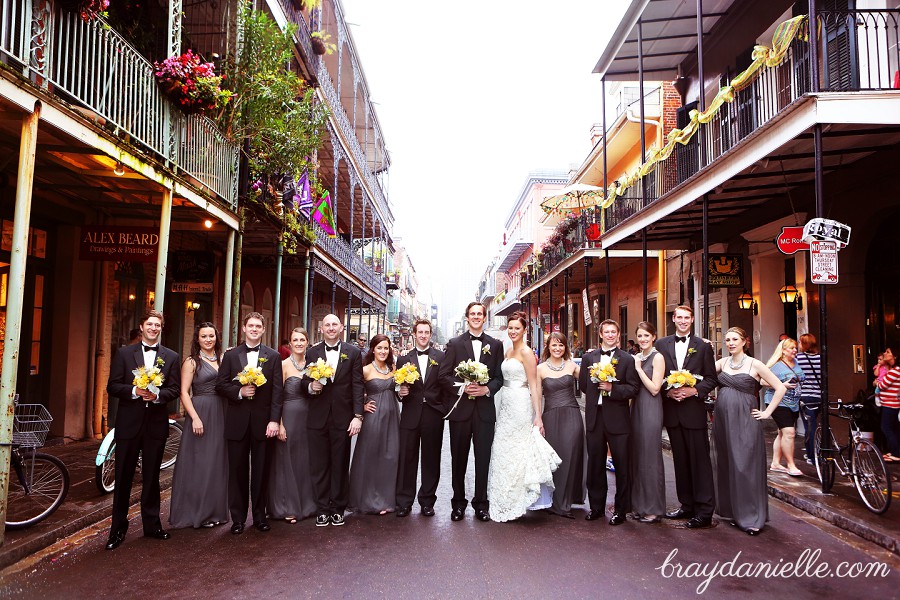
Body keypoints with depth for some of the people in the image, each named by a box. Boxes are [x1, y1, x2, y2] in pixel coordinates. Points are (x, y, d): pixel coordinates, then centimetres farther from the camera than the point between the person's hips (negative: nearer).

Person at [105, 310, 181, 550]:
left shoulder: (171, 357, 6)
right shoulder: (124, 353, 3)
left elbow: (175, 389, 2)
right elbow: (112, 387, -1)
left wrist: (157, 395, -17)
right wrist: (134, 391, -18)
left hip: (156, 423, 1)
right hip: (129, 422, -1)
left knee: (151, 477, 11)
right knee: (123, 477, 5)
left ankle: (152, 524, 23)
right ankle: (118, 528, 18)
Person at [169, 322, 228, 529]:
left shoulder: (222, 359, 12)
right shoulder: (191, 362, -3)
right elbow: (184, 392, -8)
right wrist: (195, 418, -17)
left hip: (220, 415, 5)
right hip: (200, 413, -5)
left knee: (218, 462, 11)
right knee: (199, 462, 2)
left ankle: (215, 511, 23)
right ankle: (198, 513, 15)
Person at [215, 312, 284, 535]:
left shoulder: (273, 356, 3)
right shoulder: (231, 355, 7)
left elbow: (277, 390, -2)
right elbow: (220, 385, 4)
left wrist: (274, 420, -10)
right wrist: (239, 391, -14)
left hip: (263, 421, -1)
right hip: (237, 422, 1)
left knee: (261, 471, 8)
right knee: (237, 470, 7)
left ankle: (259, 515, 21)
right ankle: (238, 517, 19)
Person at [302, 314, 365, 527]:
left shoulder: (353, 353, 2)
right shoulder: (312, 353, 8)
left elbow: (357, 385, -1)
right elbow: (305, 381, 13)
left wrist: (358, 415, -9)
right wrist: (311, 386, -12)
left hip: (342, 417, -1)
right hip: (318, 418, 1)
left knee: (340, 465, 8)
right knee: (319, 465, 7)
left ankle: (338, 509, 21)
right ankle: (322, 509, 19)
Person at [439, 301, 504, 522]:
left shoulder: (495, 345, 8)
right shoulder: (454, 343, 4)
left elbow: (500, 377, 7)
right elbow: (443, 375, 0)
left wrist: (487, 389, -11)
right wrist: (462, 388, -14)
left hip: (485, 408, 1)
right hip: (460, 408, -1)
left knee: (483, 458, 5)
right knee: (458, 458, 8)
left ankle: (481, 503, 19)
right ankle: (458, 502, 21)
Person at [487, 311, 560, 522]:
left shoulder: (526, 352, -10)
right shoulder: (508, 351, 13)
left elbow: (533, 385, -13)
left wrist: (538, 415, -17)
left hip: (520, 406, -8)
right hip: (505, 405, 8)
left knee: (516, 452, 0)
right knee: (503, 452, 12)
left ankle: (514, 503, 12)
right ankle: (504, 502, 24)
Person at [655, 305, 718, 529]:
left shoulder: (703, 346, 3)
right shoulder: (661, 345, 8)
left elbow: (711, 379, 2)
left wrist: (694, 390, -14)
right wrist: (668, 391, -10)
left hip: (694, 409, -3)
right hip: (671, 410, 3)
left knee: (700, 460, -2)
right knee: (680, 460, 11)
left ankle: (704, 511, 4)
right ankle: (687, 505, 21)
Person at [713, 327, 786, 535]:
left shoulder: (754, 364, -2)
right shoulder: (722, 362, 10)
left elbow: (780, 388, -2)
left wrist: (767, 412, -4)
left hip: (744, 421, -5)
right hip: (722, 420, 5)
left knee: (745, 466, -3)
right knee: (727, 466, 10)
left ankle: (751, 517, 7)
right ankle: (734, 512, 22)